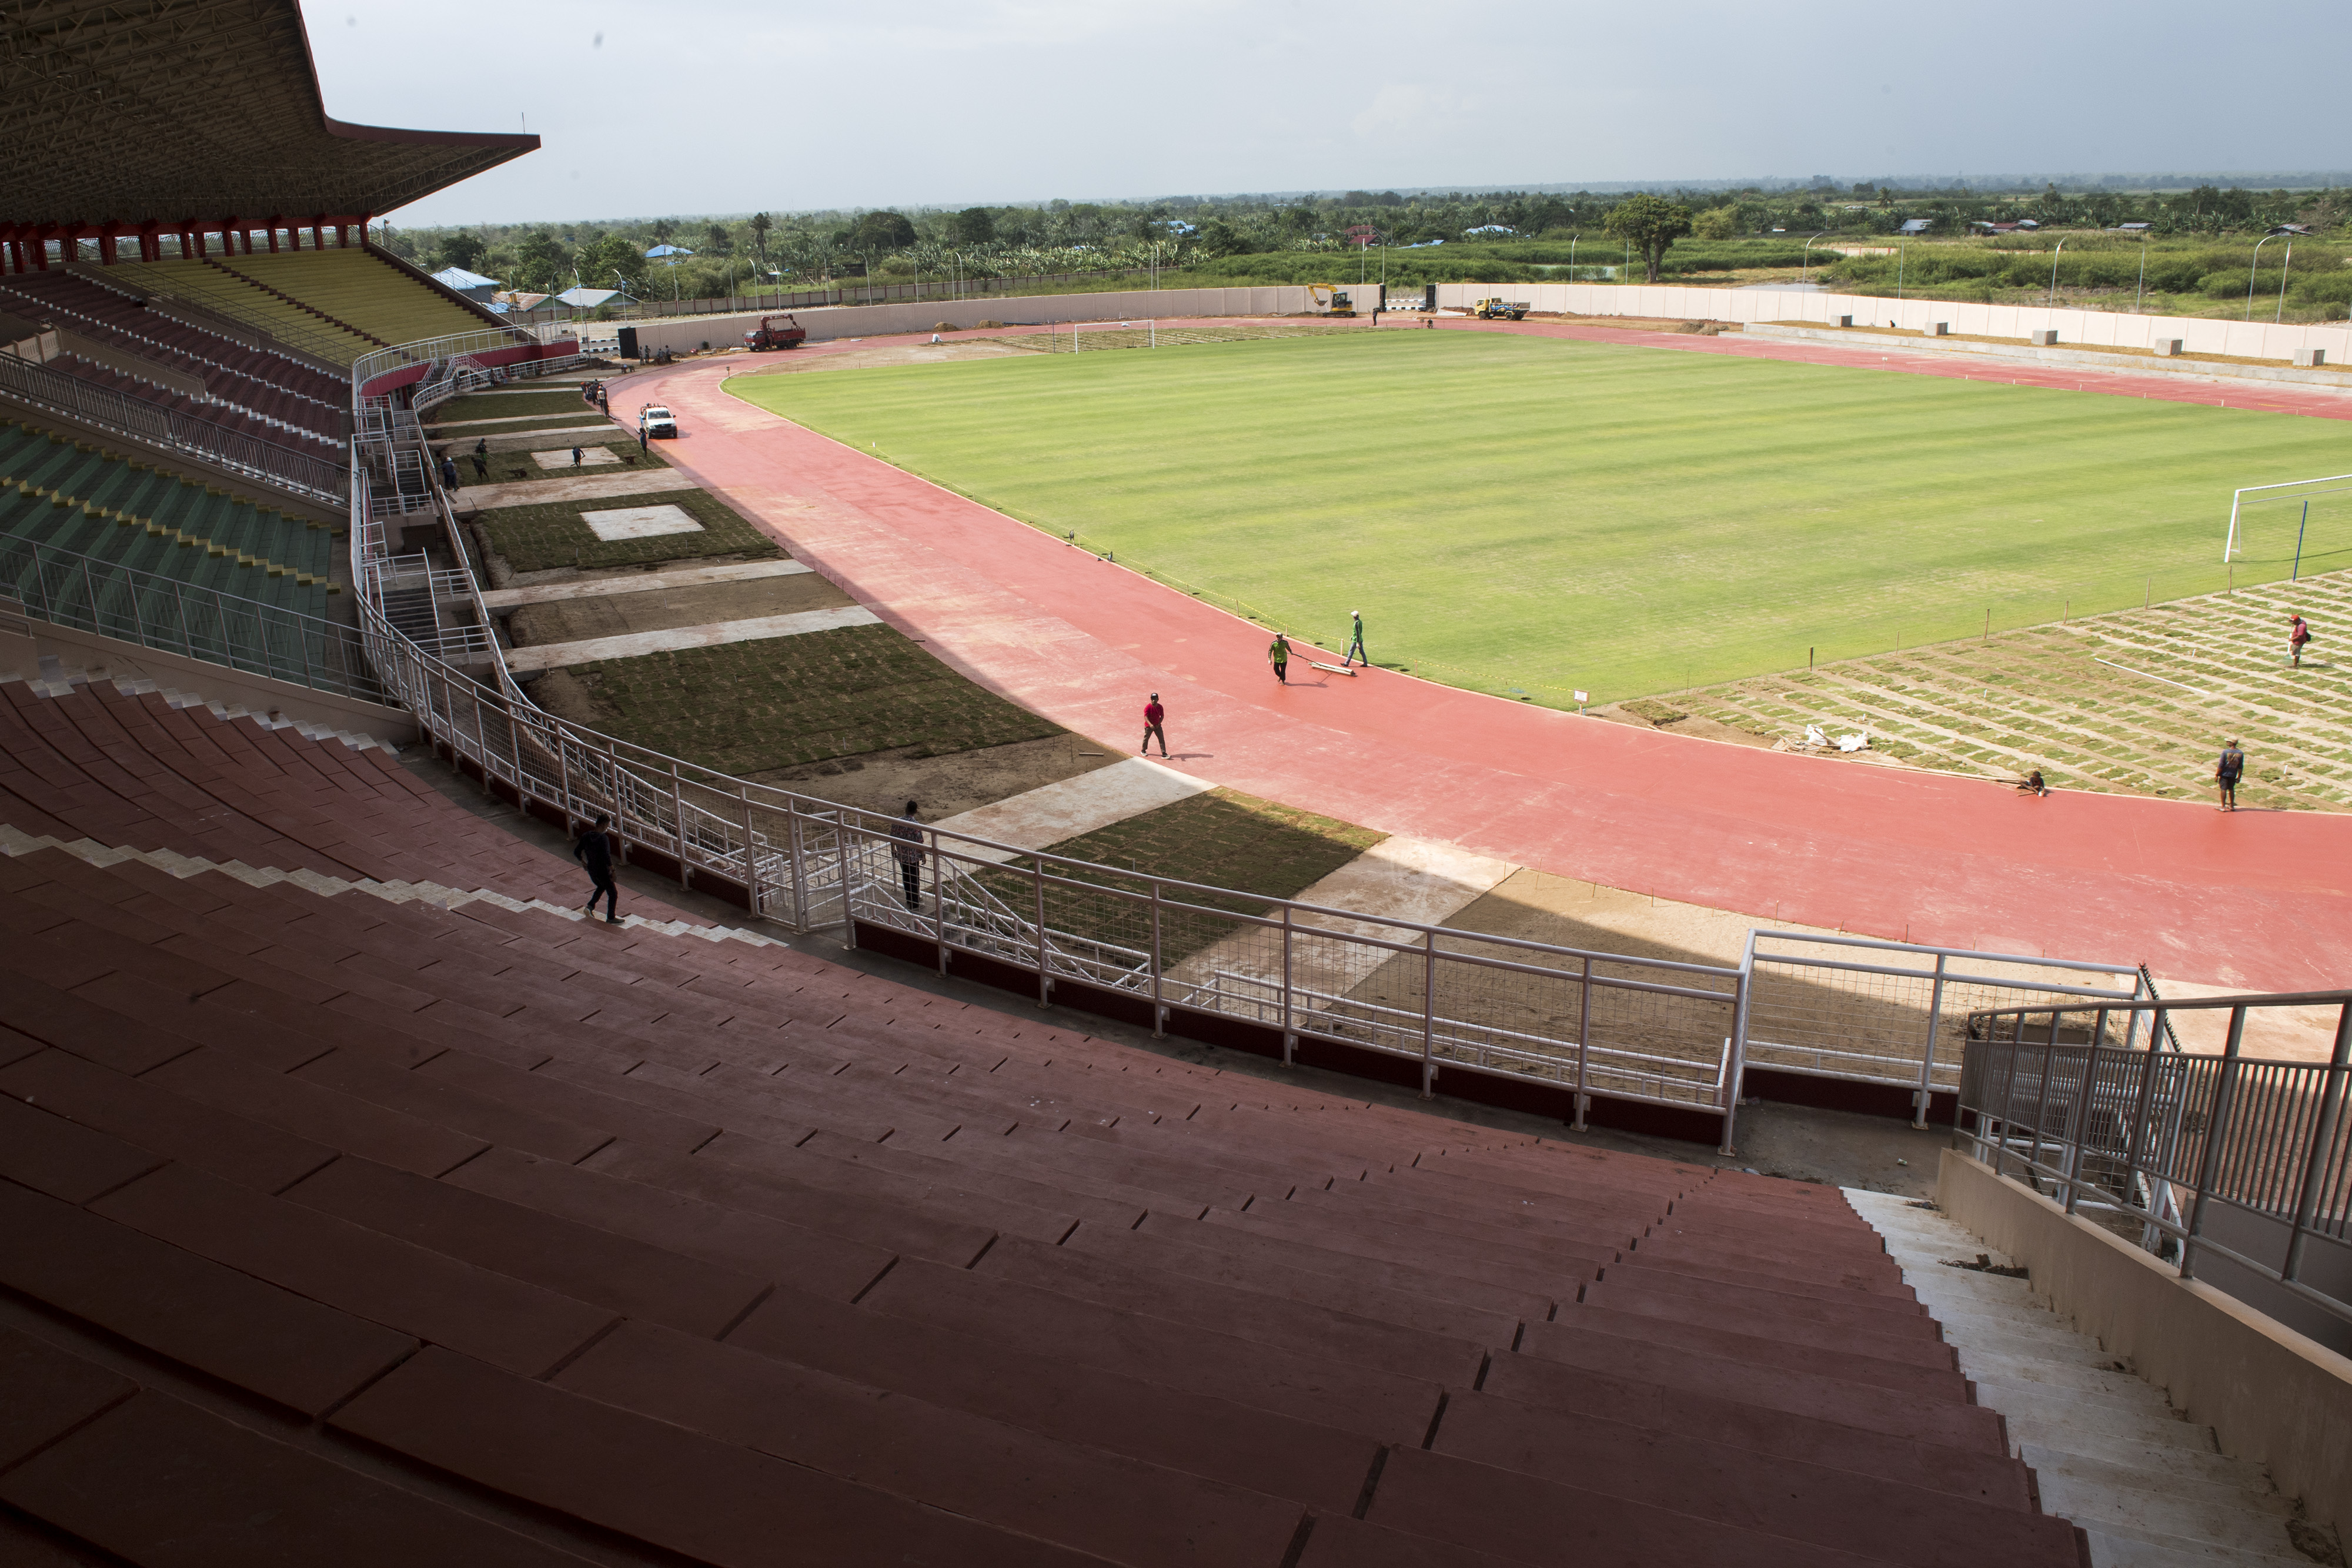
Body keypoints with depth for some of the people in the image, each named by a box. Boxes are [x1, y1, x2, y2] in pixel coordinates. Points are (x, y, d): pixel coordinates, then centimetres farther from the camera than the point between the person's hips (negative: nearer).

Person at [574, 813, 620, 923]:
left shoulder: (586, 836, -3)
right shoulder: (603, 838, -24)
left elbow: (576, 853, 3)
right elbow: (607, 857, -31)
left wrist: (583, 862, 20)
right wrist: (613, 871, -21)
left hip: (591, 870, 7)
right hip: (603, 871, -7)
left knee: (601, 887, 33)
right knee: (613, 894, 10)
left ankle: (590, 906, 21)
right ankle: (611, 918, 17)